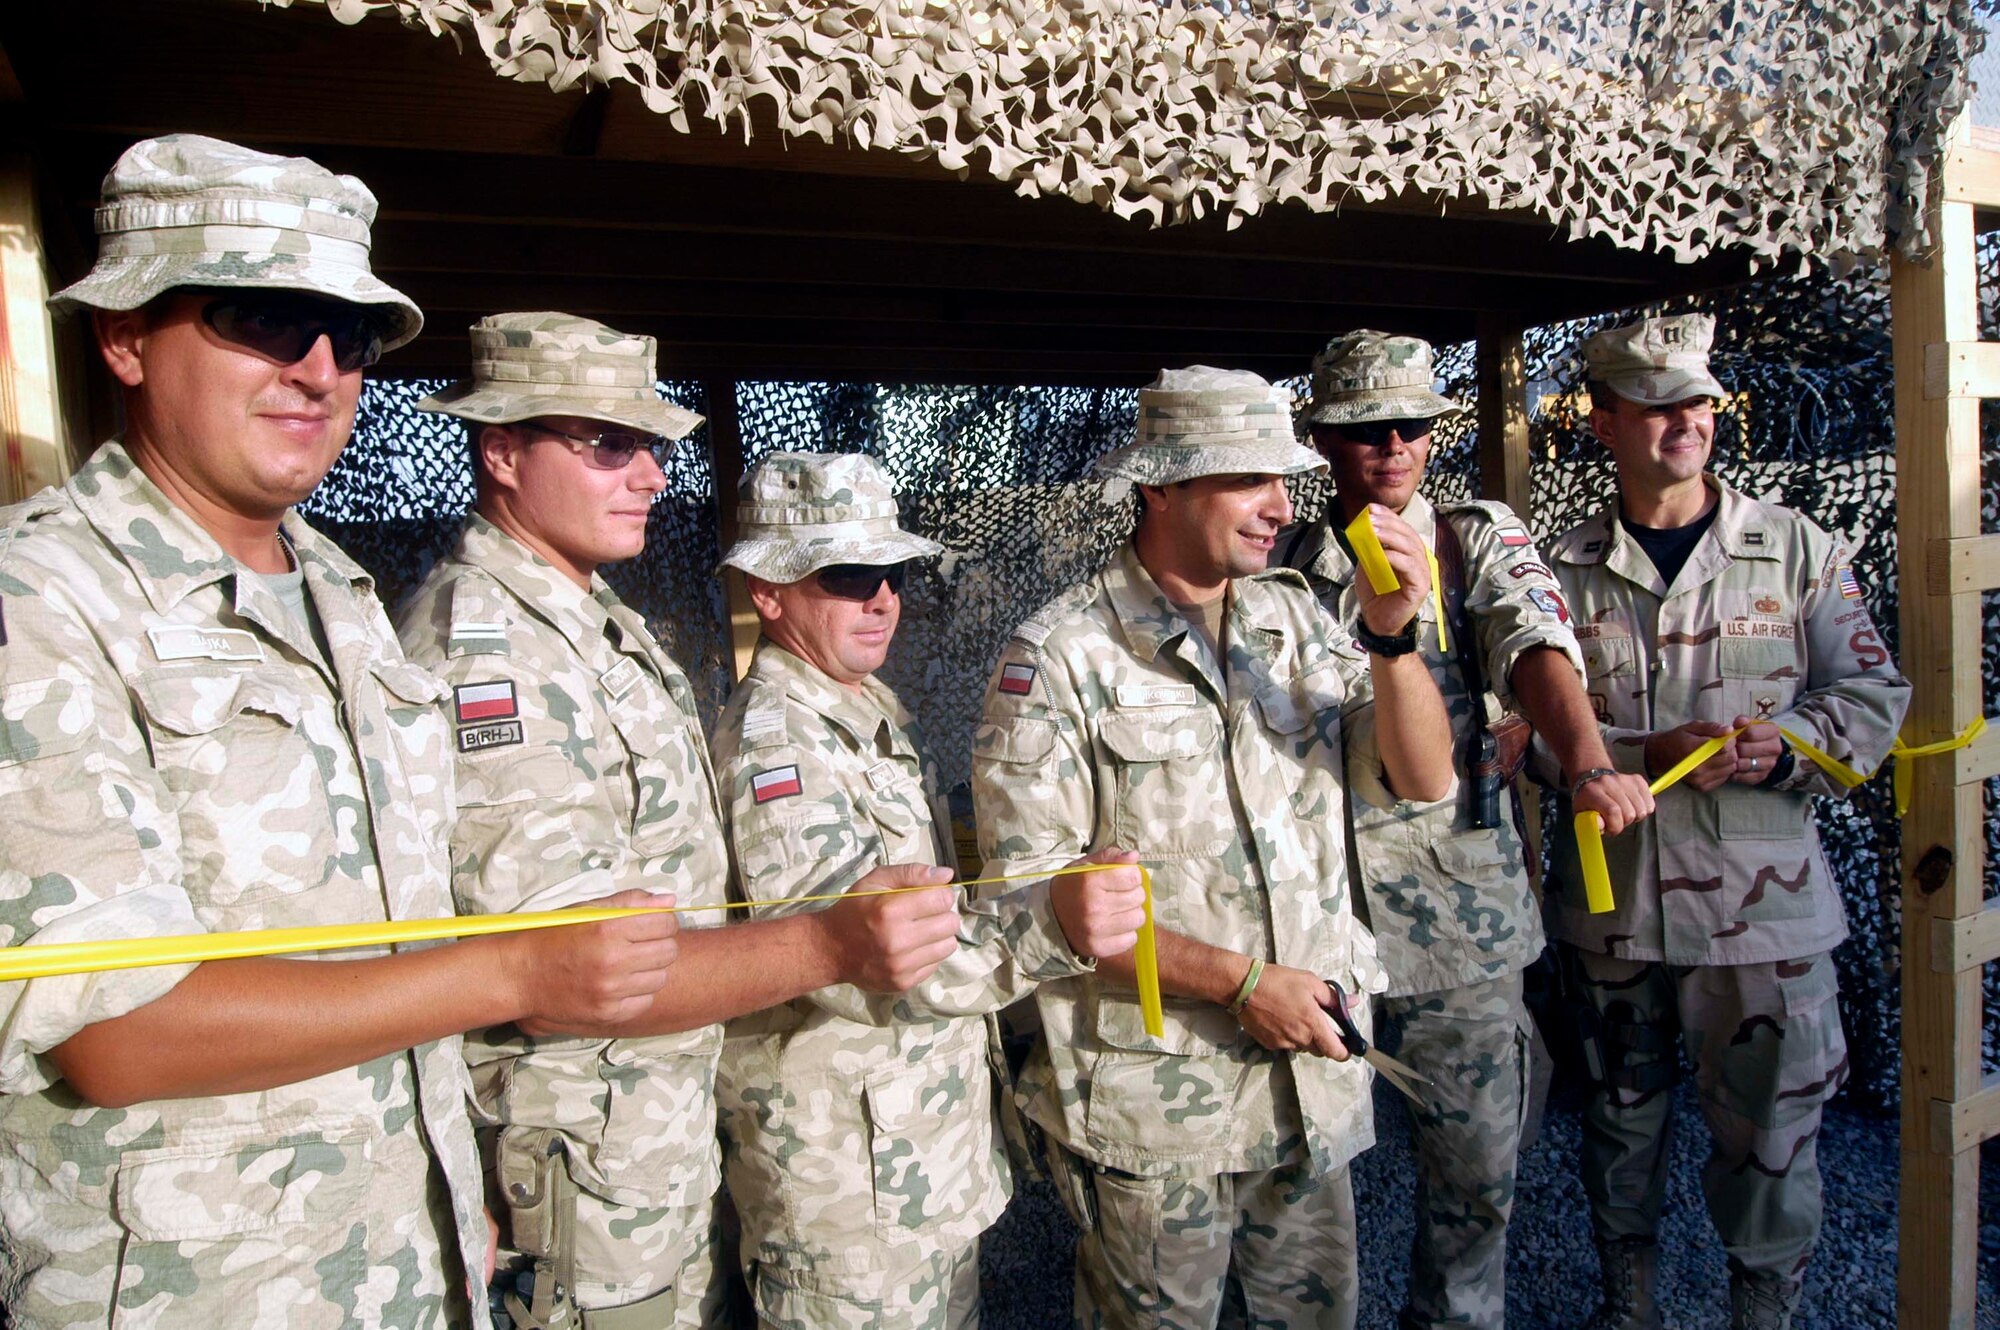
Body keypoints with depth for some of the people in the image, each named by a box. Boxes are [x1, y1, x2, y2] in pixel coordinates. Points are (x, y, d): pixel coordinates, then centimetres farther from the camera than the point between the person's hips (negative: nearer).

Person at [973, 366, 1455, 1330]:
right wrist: (1242, 982, -17)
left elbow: (1425, 779, 0)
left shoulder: (1293, 617, 2)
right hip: (1150, 1101, -5)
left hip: (1310, 1074, 5)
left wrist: (1390, 636, -17)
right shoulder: (1059, 656, -14)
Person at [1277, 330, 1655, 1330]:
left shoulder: (1480, 538, 3)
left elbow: (1538, 648, -16)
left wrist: (1588, 762, -33)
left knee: (1477, 1154, 8)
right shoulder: (1291, 562, 7)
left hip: (1458, 893, 0)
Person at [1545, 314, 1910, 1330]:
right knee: (1621, 1118, 16)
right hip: (1610, 895, 1)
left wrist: (1781, 747, -16)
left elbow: (1872, 695, 2)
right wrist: (1650, 755, -19)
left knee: (1771, 1131, 7)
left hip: (1763, 898, -1)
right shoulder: (1565, 567, 2)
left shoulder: (1797, 548, 3)